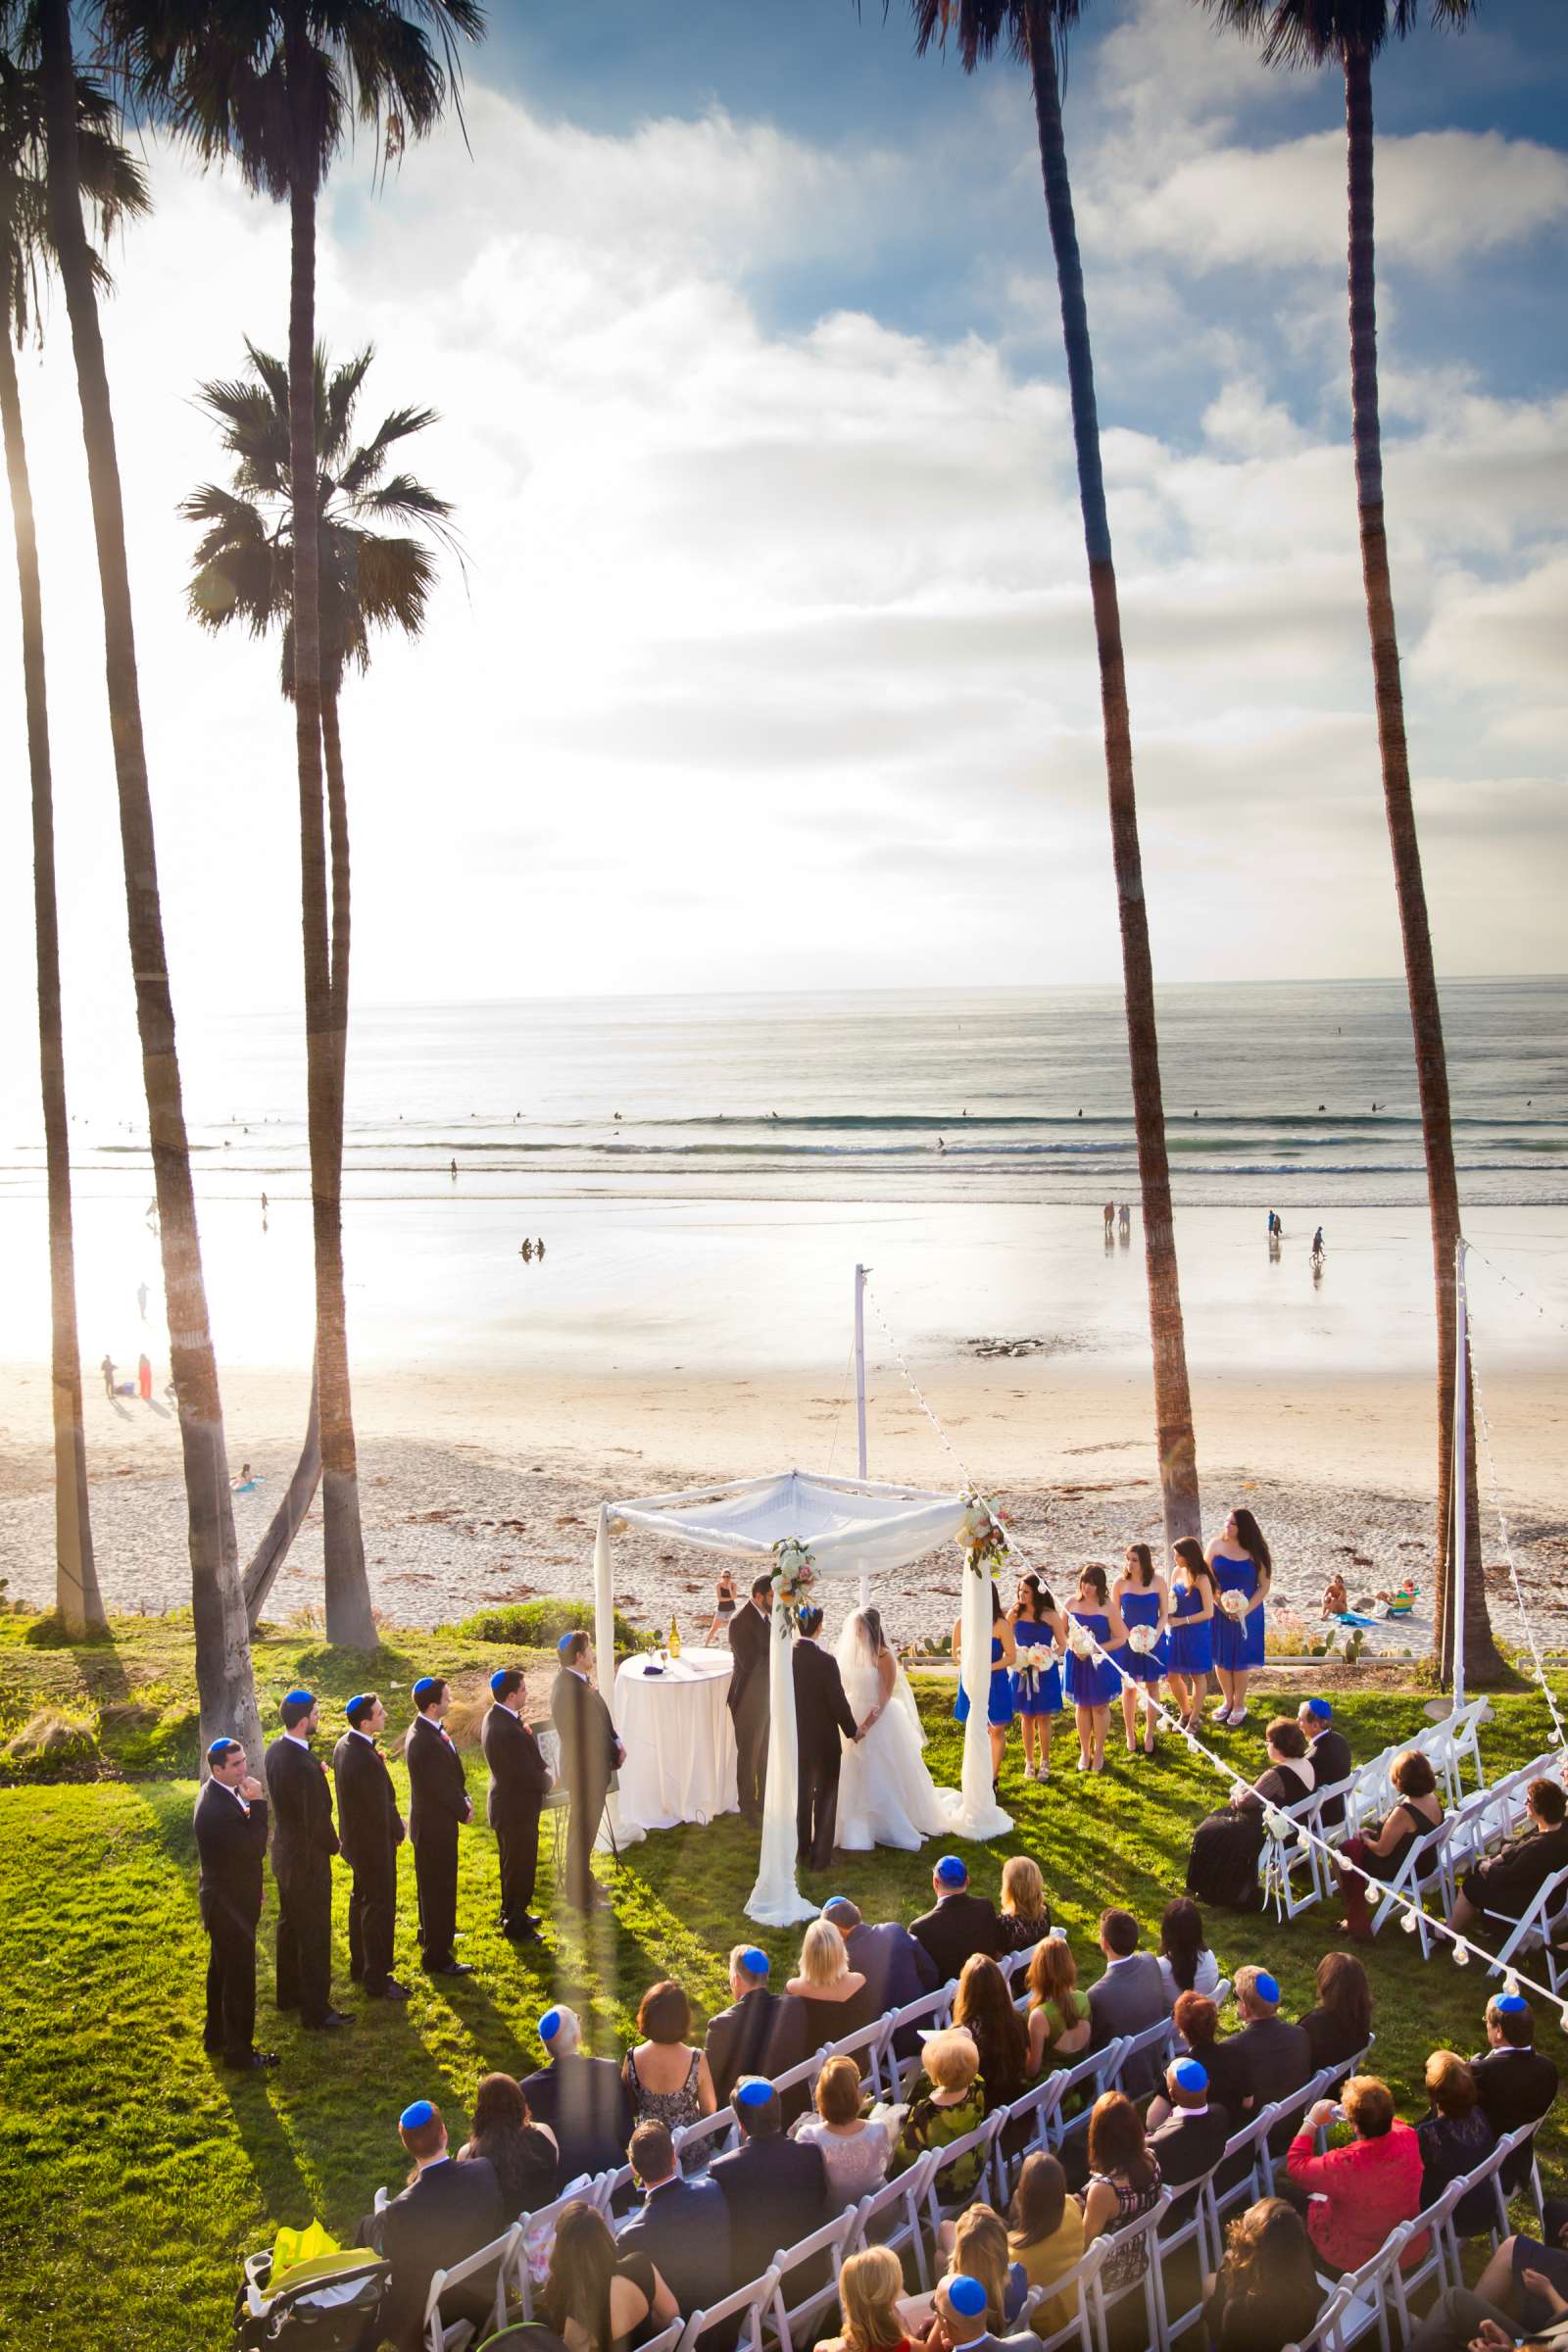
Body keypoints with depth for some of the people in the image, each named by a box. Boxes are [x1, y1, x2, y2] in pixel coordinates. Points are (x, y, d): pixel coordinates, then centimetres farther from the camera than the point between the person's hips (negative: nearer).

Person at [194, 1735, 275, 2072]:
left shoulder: (219, 1794, 2)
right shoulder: (216, 1808, -31)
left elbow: (246, 1843, 12)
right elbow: (255, 1849, -29)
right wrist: (258, 1804, -28)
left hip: (222, 1900, 10)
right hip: (229, 1904, -10)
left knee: (222, 1971, 24)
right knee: (239, 1979, 3)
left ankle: (216, 2038, 40)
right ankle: (238, 2053, 15)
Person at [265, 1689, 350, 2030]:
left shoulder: (276, 1750, -4)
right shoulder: (303, 1766, -32)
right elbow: (317, 1819, -24)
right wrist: (332, 1845, -6)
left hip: (284, 1851, 9)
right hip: (307, 1859, -9)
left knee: (289, 1925, 24)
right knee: (314, 1936, 5)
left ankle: (289, 1993, 41)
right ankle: (316, 2011, 17)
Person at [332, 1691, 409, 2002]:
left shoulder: (344, 1744, -4)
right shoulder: (366, 1761, -34)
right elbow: (383, 1808, -23)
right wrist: (398, 1831, -5)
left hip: (354, 1837, 10)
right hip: (374, 1843, -10)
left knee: (361, 1900, 24)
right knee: (380, 1909, 4)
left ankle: (360, 1965, 39)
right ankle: (377, 1981, 14)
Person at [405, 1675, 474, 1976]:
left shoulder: (431, 1730, 1)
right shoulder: (424, 1742, -31)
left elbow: (452, 1773, 11)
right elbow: (441, 1788, -24)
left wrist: (463, 1800, 0)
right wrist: (463, 1812, -9)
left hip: (433, 1822, 10)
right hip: (435, 1825, -10)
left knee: (433, 1886, 27)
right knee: (439, 1891, 1)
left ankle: (430, 1935, 46)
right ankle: (437, 1957, 11)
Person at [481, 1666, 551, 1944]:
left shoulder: (495, 1716, -1)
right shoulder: (508, 1731, -33)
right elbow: (530, 1776, -26)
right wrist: (548, 1780, -6)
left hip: (507, 1803, 10)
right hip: (517, 1808, -10)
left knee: (513, 1865, 25)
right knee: (520, 1867, 7)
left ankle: (512, 1913, 42)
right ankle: (515, 1926, 22)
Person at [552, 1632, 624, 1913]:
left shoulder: (572, 1681, 2)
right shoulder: (573, 1691, -30)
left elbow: (599, 1720, 10)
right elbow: (590, 1737, -26)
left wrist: (615, 1743, -3)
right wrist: (616, 1755, -13)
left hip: (587, 1767, 10)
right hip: (587, 1770, -10)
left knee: (584, 1829, 24)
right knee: (583, 1831, 6)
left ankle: (583, 1880, 41)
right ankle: (580, 1896, 21)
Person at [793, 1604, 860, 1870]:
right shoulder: (826, 1662, -24)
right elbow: (838, 1703, -17)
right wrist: (852, 1730, 1)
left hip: (794, 1739, 4)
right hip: (824, 1740, -4)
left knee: (801, 1795, 20)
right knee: (825, 1797, 13)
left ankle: (802, 1852, 31)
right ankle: (820, 1856, 20)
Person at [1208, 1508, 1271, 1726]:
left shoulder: (1255, 1552, -8)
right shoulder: (1216, 1545, -5)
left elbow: (1264, 1586, -5)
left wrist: (1246, 1609, -15)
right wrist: (1222, 1605, -13)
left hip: (1247, 1613, -2)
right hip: (1219, 1612, 2)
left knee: (1241, 1659, 7)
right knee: (1221, 1658, 9)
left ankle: (1239, 1705, 22)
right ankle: (1227, 1701, 27)